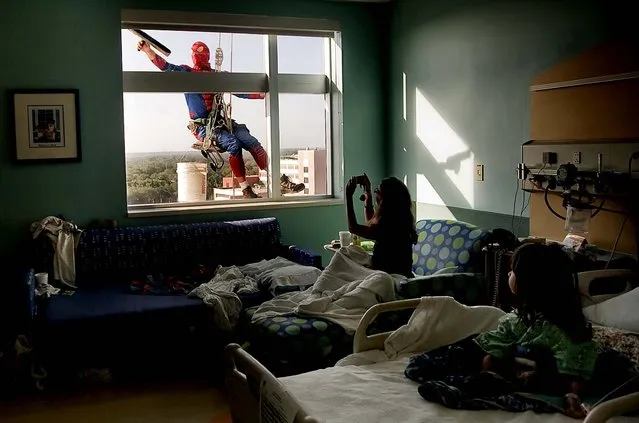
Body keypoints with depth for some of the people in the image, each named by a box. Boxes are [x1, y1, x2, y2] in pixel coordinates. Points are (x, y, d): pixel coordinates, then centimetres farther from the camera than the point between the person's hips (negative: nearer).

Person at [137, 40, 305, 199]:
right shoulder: (186, 73, 2)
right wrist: (148, 50, -28)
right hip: (202, 125, -4)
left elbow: (240, 92, 17)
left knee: (252, 142, -15)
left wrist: (263, 95, 9)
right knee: (233, 145, -30)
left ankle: (281, 182, -16)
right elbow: (165, 66, -12)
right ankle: (246, 190, -26)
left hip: (222, 122, 4)